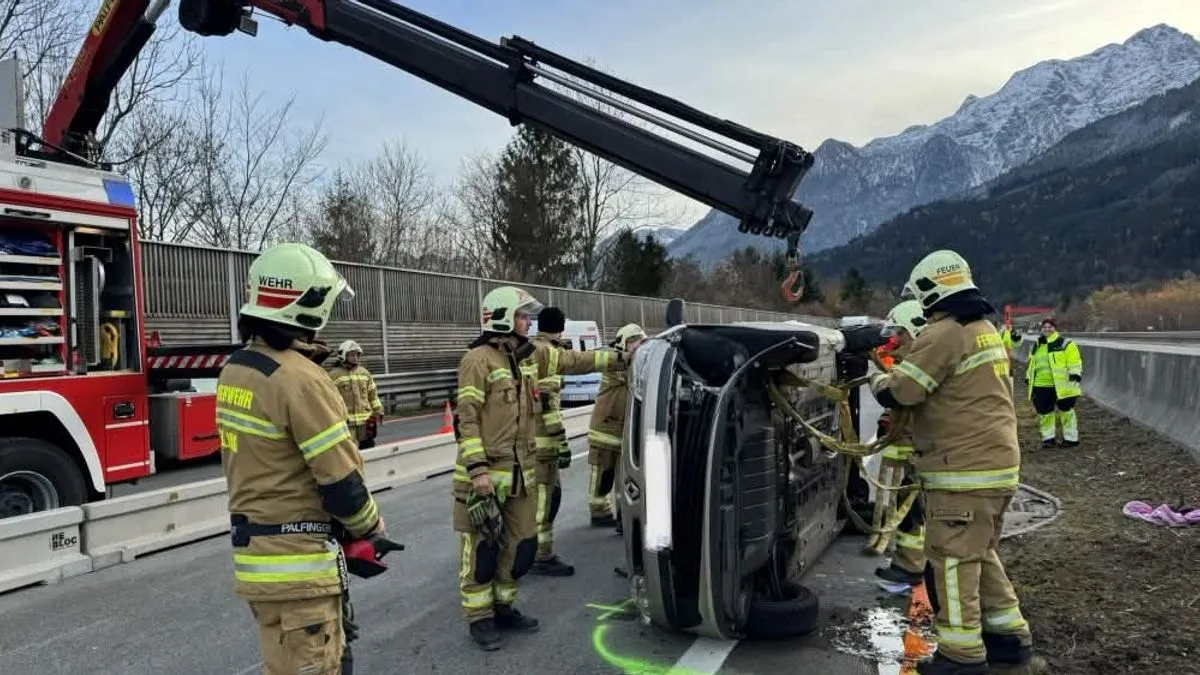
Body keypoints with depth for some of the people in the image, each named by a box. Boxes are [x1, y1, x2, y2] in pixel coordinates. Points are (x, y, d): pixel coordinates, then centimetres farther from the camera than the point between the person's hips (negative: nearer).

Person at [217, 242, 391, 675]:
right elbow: (339, 478, -19)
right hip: (296, 558, -9)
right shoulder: (300, 379, -22)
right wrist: (371, 528, 0)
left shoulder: (235, 369, 6)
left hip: (253, 548, 9)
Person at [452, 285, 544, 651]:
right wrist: (478, 469, -21)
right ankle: (479, 618, 16)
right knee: (481, 549, 2)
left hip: (521, 473, 8)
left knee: (521, 544, 14)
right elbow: (467, 418, -16)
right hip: (486, 473, -8)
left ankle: (503, 606, 30)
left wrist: (531, 462, 21)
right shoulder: (479, 359, -11)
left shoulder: (526, 359, 14)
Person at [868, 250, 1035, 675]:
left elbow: (898, 392, -17)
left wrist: (878, 380, 4)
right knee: (979, 554, 19)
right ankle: (1010, 637, 26)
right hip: (996, 463, 10)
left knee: (952, 558, -3)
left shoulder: (946, 332, -15)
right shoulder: (986, 330, 16)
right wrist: (902, 373, 21)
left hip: (965, 469, -10)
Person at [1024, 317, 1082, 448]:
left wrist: (1075, 377, -15)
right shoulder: (1036, 346, 15)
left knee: (1065, 411, 3)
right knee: (1044, 412, 7)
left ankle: (1071, 438, 13)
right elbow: (1030, 365, 23)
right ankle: (1048, 437, 18)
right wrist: (1028, 380, 21)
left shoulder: (1065, 344, -3)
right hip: (1041, 386, 5)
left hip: (1062, 385, -5)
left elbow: (1075, 363, -8)